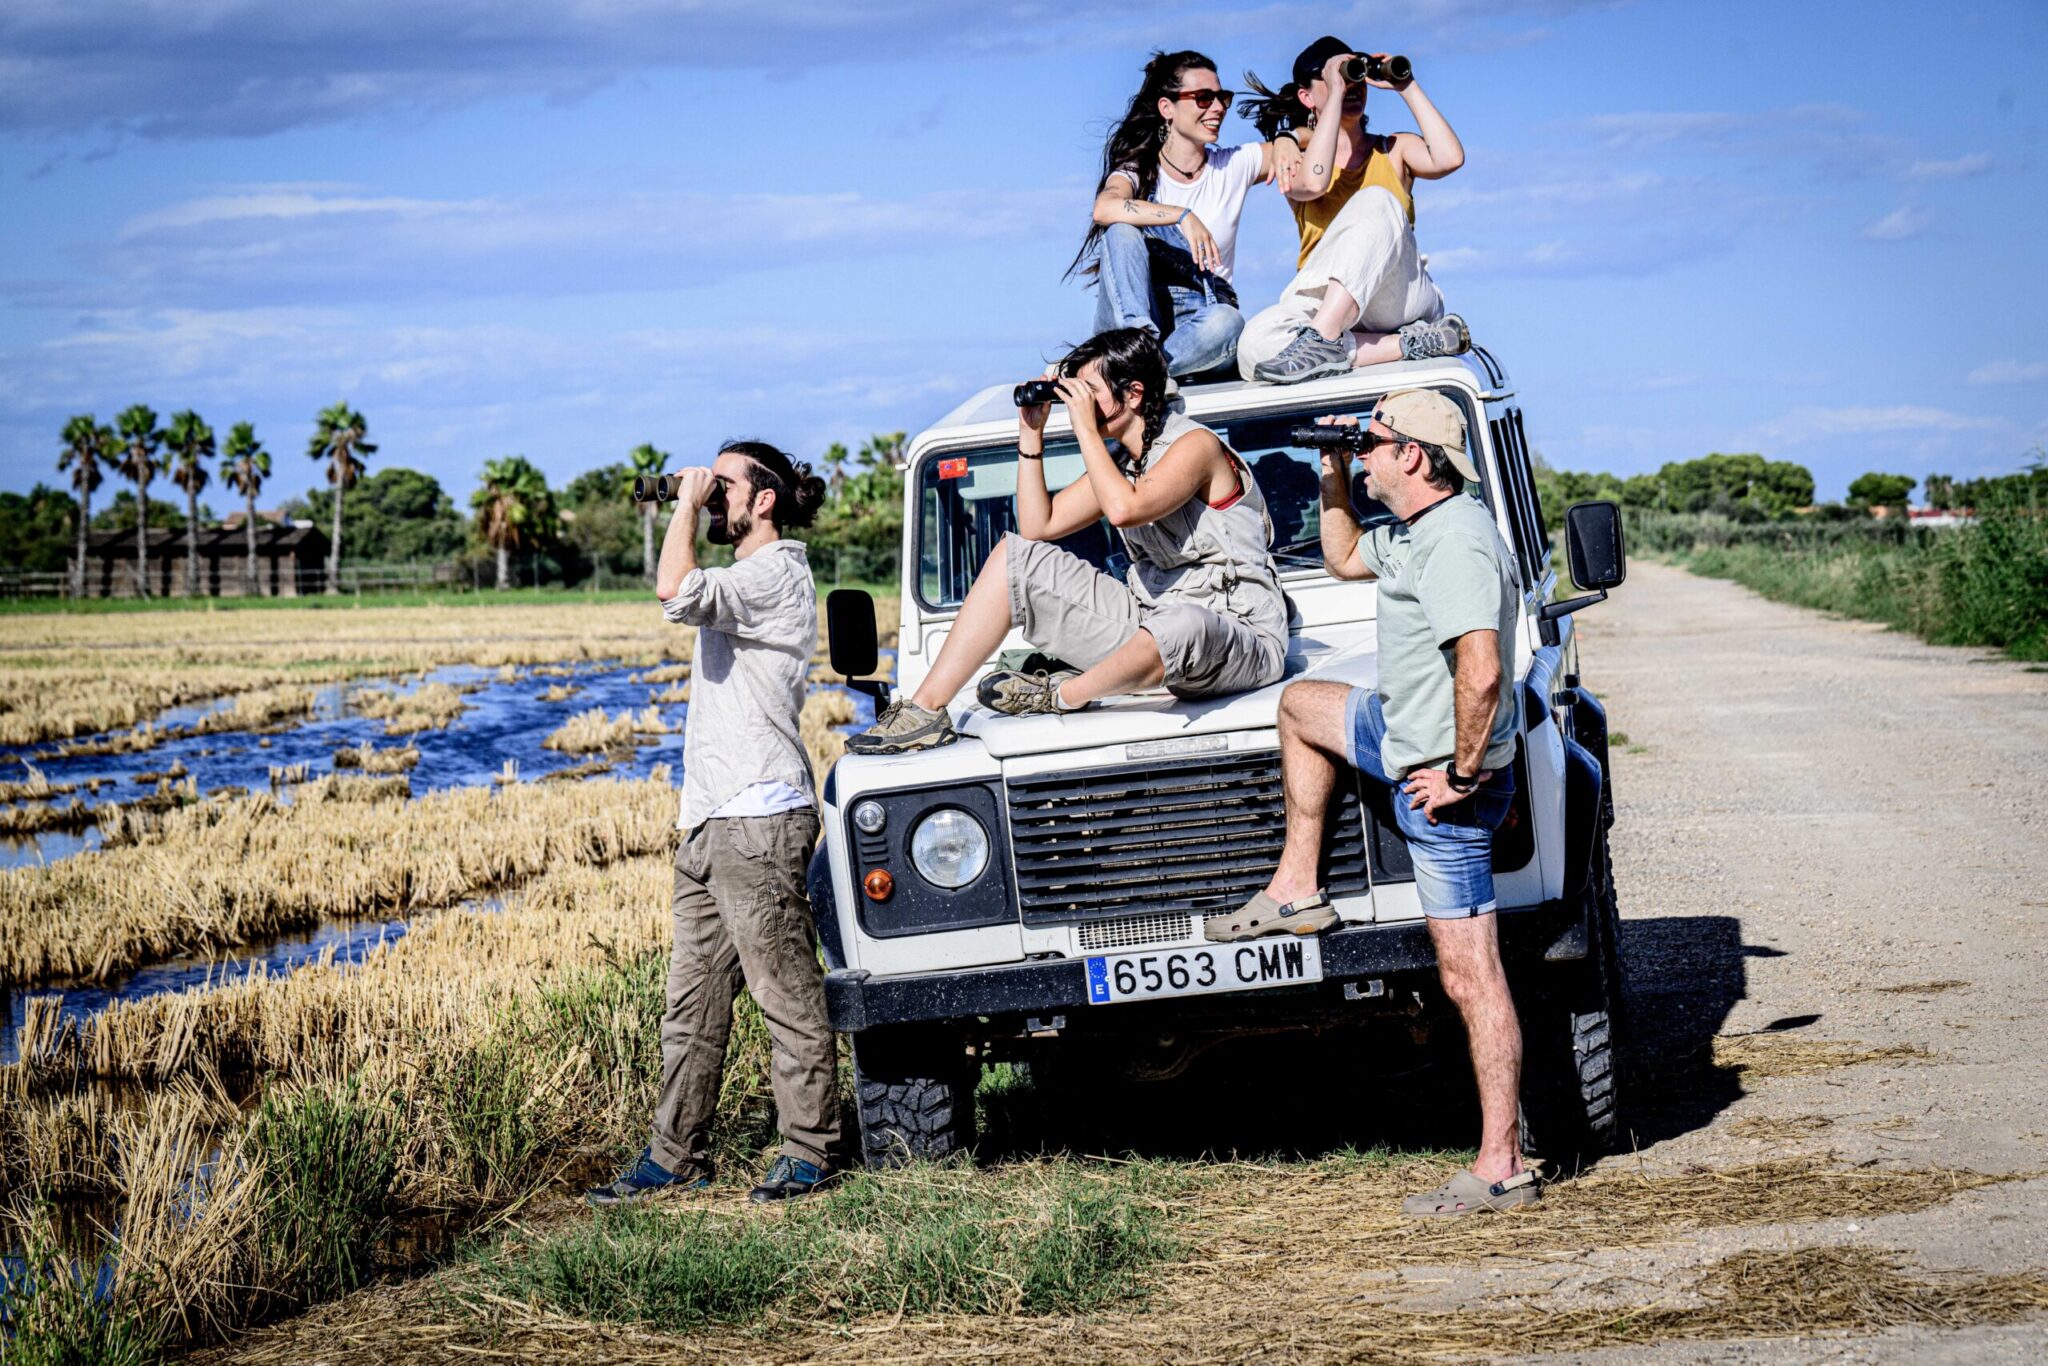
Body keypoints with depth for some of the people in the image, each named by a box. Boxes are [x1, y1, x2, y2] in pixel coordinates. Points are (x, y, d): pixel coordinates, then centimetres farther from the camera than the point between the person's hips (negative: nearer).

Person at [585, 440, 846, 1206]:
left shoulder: (776, 575, -10)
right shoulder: (741, 583, 21)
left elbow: (677, 593, -25)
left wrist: (688, 506, -14)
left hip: (758, 819, -10)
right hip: (710, 822, 10)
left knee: (786, 996, -4)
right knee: (693, 1001, 10)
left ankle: (808, 1152, 1)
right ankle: (676, 1156, 13)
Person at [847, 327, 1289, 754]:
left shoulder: (1195, 445, -14)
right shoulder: (1118, 457, 12)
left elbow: (1124, 509, -31)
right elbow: (1037, 526, 12)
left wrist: (1086, 428, -21)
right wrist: (1031, 434, 6)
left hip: (1241, 639, -8)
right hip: (1154, 626, 8)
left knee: (1180, 626, -46)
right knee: (1016, 556, 4)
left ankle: (1058, 696, -19)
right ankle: (927, 710, -5)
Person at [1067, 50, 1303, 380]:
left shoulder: (1234, 166, 11)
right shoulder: (1137, 170, 1)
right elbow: (1105, 208, -23)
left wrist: (1286, 140, -9)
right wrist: (1182, 216, -31)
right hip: (1131, 315, -2)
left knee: (1227, 321, -36)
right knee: (1122, 230, -27)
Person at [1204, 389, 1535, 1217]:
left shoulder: (1455, 545, -24)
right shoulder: (1414, 532, 10)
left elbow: (1482, 674, -35)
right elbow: (1344, 561, 32)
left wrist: (1460, 775, -25)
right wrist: (1333, 479, 19)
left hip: (1444, 782, -11)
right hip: (1406, 737, 11)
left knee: (1469, 977, -7)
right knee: (1301, 706, 29)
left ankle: (1500, 1167, -4)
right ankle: (1296, 891, 29)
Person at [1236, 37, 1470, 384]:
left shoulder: (1394, 150, 19)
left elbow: (1449, 158, -5)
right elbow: (1313, 182, -13)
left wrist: (1407, 87, 3)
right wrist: (1335, 93, -8)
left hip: (1403, 299, 0)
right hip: (1322, 302, 0)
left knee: (1375, 200, -28)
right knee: (1256, 346, -33)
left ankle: (1323, 340, -40)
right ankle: (1408, 344, -29)